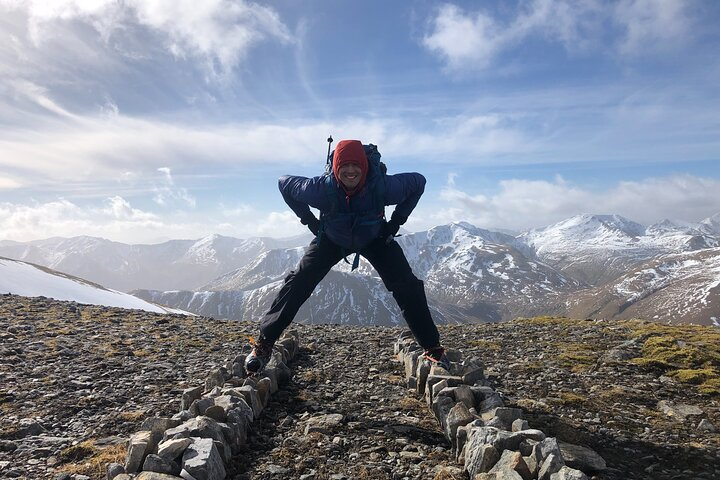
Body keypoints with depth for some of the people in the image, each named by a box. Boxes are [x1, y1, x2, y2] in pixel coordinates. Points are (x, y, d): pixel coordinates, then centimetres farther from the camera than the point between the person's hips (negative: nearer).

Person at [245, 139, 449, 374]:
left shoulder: (382, 186, -35)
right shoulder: (322, 188, -34)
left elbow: (418, 182, -15)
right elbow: (284, 183, -14)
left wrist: (396, 221, -15)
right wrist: (309, 220, -14)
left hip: (375, 238, 0)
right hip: (331, 239, 0)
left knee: (408, 287, -11)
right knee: (297, 284, -12)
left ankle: (433, 348, 4)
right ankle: (264, 343, 2)